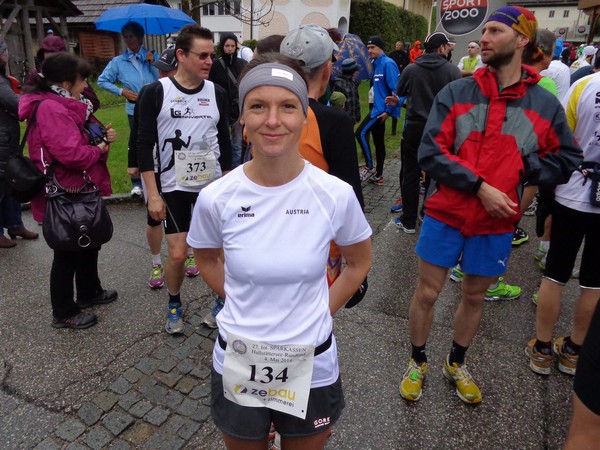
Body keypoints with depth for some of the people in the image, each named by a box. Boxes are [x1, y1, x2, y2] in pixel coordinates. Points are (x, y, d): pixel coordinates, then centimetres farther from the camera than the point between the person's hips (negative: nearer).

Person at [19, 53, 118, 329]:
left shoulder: (65, 104, 10)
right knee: (68, 253, 3)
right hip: (65, 196, -10)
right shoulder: (50, 109, -22)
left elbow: (84, 137, 18)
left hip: (81, 190, 10)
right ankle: (64, 313, 19)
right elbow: (72, 153, -31)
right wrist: (100, 149, -13)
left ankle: (89, 292, 42)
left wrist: (103, 137, -1)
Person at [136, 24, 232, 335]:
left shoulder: (218, 93, 2)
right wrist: (153, 194, -11)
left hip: (212, 185, 3)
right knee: (177, 254, 0)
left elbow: (224, 143, 10)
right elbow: (144, 146, -6)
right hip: (173, 187, -2)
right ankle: (174, 304, 28)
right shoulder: (156, 93, -7)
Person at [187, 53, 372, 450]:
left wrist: (320, 313, -2)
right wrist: (242, 303, -1)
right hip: (237, 363, 1)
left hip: (312, 366, 0)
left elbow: (360, 262, 2)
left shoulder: (336, 194, -17)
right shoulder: (216, 198, -14)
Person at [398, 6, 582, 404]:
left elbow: (569, 161, 7)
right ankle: (418, 363, 32)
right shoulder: (456, 93, -5)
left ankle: (457, 364, 42)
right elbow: (430, 152, -12)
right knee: (427, 293, 7)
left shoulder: (545, 104, -1)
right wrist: (479, 185, -20)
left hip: (496, 223, 2)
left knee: (475, 297, 17)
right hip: (446, 214, -1)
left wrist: (523, 165, -10)